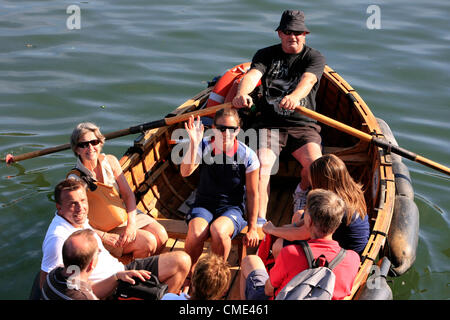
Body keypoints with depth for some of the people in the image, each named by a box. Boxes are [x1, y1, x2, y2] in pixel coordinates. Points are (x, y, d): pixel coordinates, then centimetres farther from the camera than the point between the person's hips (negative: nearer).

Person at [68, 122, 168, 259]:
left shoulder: (110, 161, -4)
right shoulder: (75, 179, -18)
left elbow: (128, 195, -1)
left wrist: (131, 223, -16)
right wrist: (104, 236, -27)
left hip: (125, 215, 5)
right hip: (103, 229, -5)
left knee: (161, 235, -13)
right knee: (148, 241, -20)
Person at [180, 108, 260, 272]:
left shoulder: (247, 155, -7)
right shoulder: (204, 147, -4)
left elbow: (252, 194, 0)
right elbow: (185, 172, -20)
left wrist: (252, 228, 2)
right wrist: (194, 143, -31)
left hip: (232, 208, -1)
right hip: (204, 204, 1)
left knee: (218, 230, -35)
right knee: (196, 233, -31)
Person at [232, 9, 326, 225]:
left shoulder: (315, 58, 1)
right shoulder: (266, 55, 7)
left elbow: (308, 80, -21)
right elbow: (252, 75, -13)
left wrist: (294, 96, -45)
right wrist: (242, 93, -38)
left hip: (303, 125, 0)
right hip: (269, 124, 1)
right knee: (262, 164, -25)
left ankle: (302, 193, 11)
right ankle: (259, 221, -23)